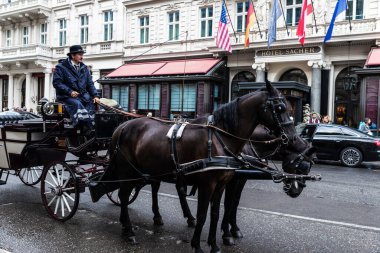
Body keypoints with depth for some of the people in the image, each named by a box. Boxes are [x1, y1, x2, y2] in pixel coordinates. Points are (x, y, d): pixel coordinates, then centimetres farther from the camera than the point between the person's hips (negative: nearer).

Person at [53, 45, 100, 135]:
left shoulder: (84, 68, 19)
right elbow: (56, 83, -6)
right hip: (66, 96, -5)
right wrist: (70, 91, -18)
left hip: (82, 94, 5)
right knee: (77, 104, -35)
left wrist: (95, 95, -2)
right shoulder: (61, 67, 2)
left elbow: (90, 83, 15)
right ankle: (83, 124, -47)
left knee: (91, 103, -24)